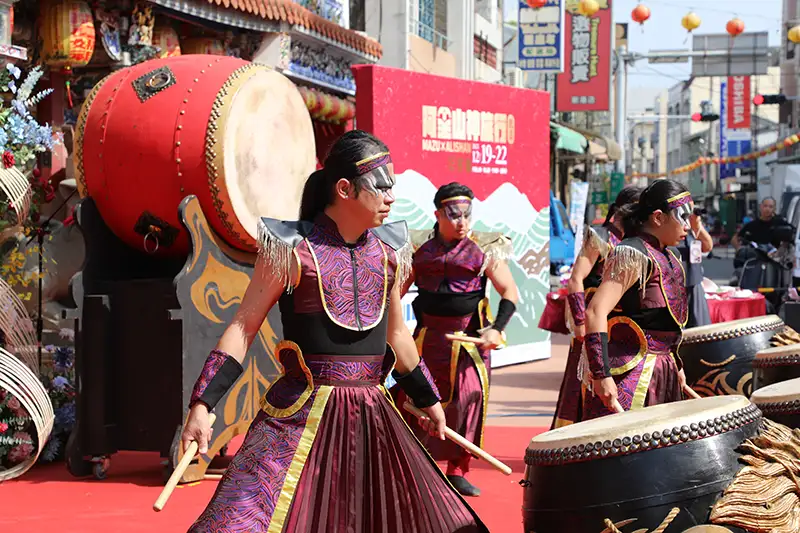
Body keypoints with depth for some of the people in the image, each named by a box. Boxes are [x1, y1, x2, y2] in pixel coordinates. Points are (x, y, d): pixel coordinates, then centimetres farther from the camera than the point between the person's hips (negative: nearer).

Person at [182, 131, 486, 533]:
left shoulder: (389, 255, 9)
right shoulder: (293, 250, -7)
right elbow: (243, 328, -6)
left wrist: (427, 399, 29)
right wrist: (202, 403, -13)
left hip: (373, 419, 5)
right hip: (301, 416, -5)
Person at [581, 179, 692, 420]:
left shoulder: (667, 256, 14)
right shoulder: (632, 255, -15)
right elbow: (595, 313, -25)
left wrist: (676, 364, 26)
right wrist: (601, 375, -30)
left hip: (660, 371, 9)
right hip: (626, 373, -9)